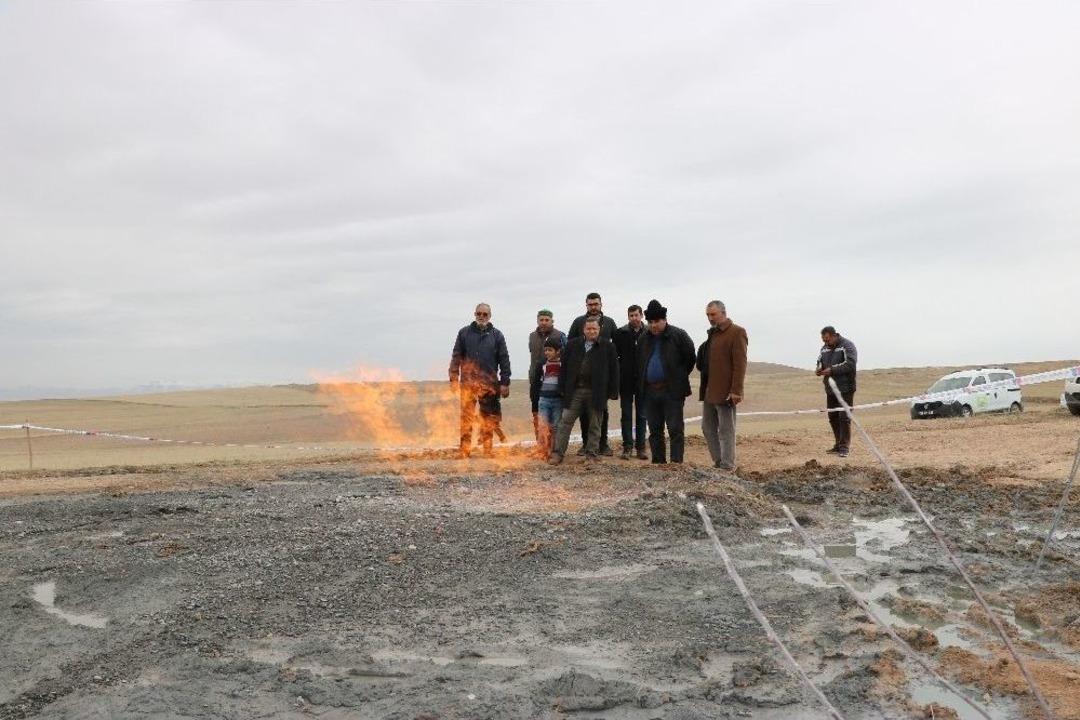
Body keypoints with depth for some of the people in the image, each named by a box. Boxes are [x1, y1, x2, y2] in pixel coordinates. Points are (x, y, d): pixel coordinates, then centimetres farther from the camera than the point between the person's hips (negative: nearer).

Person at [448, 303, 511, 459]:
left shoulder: (496, 335, 6)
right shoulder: (464, 333, 7)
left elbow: (504, 360, 5)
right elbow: (456, 357, 7)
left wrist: (505, 383, -1)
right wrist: (454, 379, 0)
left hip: (489, 383, 0)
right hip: (468, 382, 0)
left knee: (488, 418, 5)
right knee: (466, 416, 1)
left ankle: (487, 449, 13)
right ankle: (464, 449, 7)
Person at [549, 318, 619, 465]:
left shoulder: (608, 347, 1)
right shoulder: (573, 345, 6)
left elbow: (614, 370, 1)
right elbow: (564, 367, 8)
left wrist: (613, 392, -3)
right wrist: (562, 389, 2)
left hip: (597, 392, -1)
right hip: (574, 391, 1)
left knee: (595, 425, 8)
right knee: (565, 422, -1)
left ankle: (592, 453, 20)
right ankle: (558, 453, 4)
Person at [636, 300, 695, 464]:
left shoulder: (678, 335, -5)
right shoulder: (644, 339, 10)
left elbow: (690, 358, -1)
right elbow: (639, 363, 19)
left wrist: (679, 379, 3)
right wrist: (641, 385, 12)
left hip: (672, 391, -5)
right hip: (650, 391, 5)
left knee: (675, 429, -4)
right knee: (654, 430, 11)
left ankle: (676, 462, -1)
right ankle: (658, 462, 19)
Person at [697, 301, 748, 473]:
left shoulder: (736, 333, -9)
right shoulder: (712, 333, 16)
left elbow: (740, 364, -15)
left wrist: (736, 390, -20)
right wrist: (704, 387, 15)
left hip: (725, 392, -9)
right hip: (709, 391, 9)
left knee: (726, 431, -2)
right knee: (708, 428, 13)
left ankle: (727, 468, 5)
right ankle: (718, 463, 23)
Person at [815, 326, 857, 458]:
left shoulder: (847, 346, -11)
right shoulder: (825, 348, 12)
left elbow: (850, 364, -22)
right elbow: (820, 361, 23)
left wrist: (832, 370, -24)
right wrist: (819, 369, 0)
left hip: (845, 389, -8)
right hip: (830, 389, 8)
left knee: (844, 417, -7)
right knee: (833, 417, 13)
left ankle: (844, 447, -2)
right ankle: (838, 444, 24)